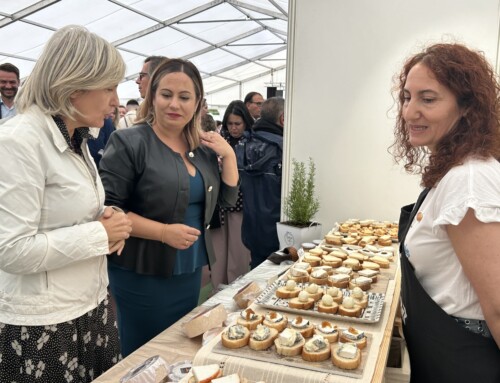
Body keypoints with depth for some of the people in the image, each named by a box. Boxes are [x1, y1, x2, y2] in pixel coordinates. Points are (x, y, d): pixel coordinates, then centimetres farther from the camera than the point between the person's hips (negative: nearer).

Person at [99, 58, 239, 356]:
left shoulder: (203, 147, 5)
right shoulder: (129, 142, -14)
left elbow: (228, 199, 10)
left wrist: (229, 155, -4)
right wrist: (164, 232, -24)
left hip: (191, 272, 6)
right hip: (142, 275, -6)